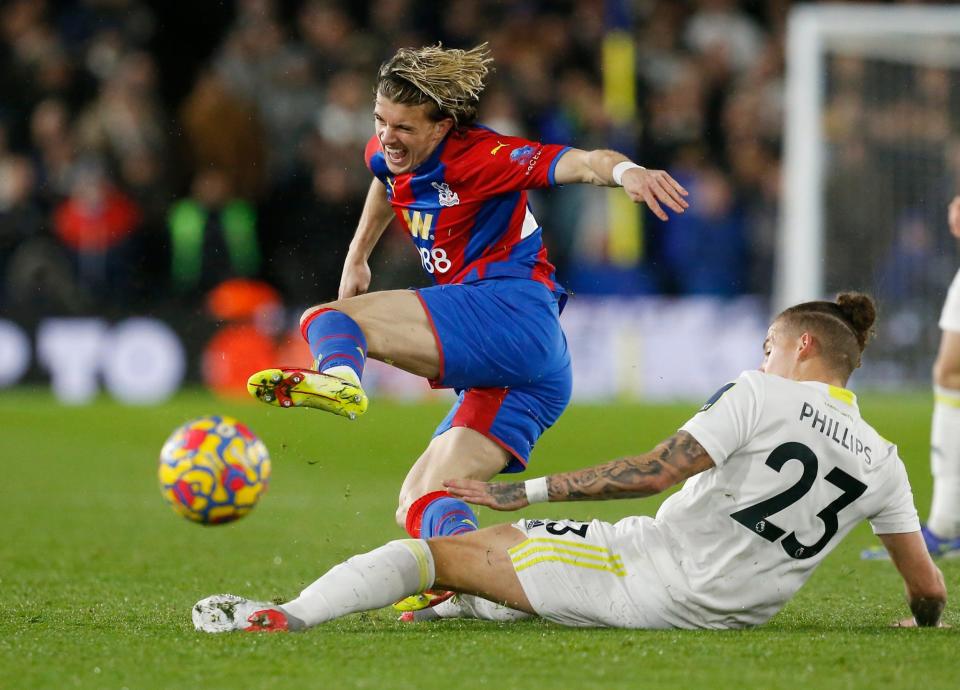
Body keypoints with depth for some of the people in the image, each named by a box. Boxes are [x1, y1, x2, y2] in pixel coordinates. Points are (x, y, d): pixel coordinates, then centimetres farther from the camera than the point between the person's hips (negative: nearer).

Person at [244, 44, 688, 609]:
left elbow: (576, 163, -24)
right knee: (418, 505, 4)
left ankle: (337, 376, -53)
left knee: (327, 321, -20)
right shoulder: (390, 157, 15)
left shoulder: (481, 157, -9)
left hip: (511, 313, -10)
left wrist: (624, 170, -44)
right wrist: (357, 258, 46)